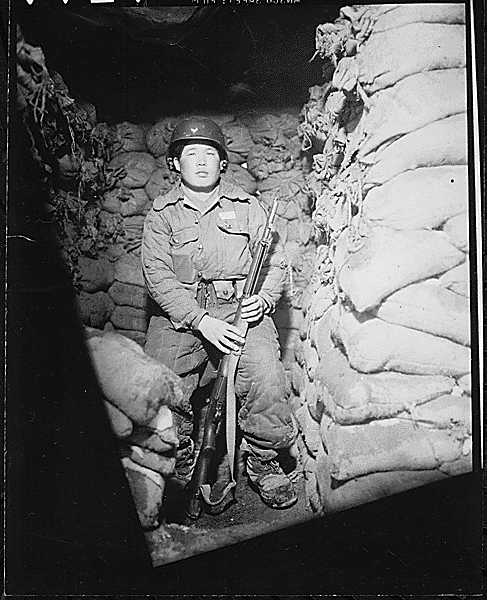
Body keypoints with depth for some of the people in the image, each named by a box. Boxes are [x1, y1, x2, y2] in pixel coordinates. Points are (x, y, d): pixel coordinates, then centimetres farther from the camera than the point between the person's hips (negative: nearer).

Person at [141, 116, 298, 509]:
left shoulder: (246, 207, 13)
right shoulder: (162, 215, 9)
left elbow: (274, 261, 11)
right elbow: (158, 275, -3)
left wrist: (264, 299, -12)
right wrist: (201, 321, -17)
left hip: (241, 307, 0)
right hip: (180, 314, 1)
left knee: (266, 376, -25)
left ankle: (264, 462, -1)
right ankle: (180, 458, 10)